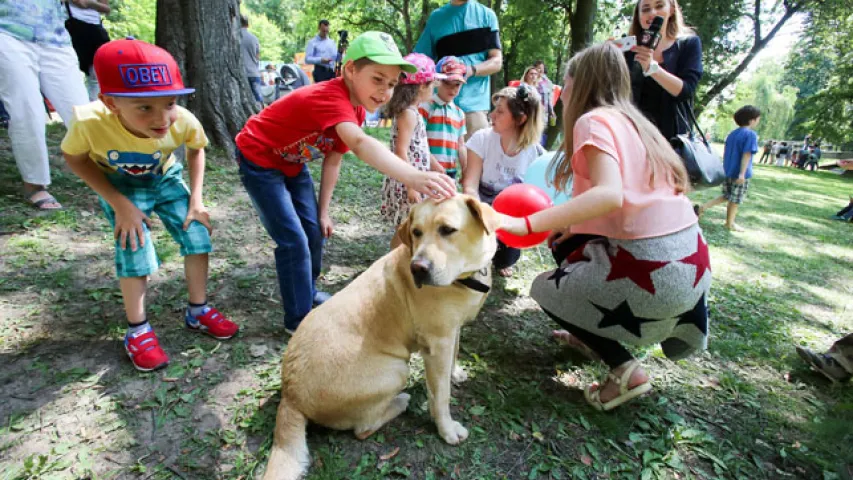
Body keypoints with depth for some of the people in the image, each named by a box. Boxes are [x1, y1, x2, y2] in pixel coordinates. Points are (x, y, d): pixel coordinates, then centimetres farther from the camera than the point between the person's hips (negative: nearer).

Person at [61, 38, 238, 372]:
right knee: (135, 250, -12)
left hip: (165, 179, 2)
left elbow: (195, 151, -7)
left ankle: (197, 312, 17)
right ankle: (137, 331, 9)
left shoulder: (184, 122, -32)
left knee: (198, 236, -3)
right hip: (120, 185, -2)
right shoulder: (91, 122, -37)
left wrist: (196, 199, -11)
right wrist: (120, 204, -22)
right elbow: (74, 158, -15)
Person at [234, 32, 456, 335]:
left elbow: (333, 160, -1)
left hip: (292, 163, 8)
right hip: (258, 160, -8)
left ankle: (308, 292, 33)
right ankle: (299, 320, 4)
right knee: (294, 241, -11)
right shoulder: (331, 97, -34)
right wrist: (412, 177, -68)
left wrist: (323, 212, -2)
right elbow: (360, 144, -54)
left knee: (314, 231, 10)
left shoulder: (355, 108, -6)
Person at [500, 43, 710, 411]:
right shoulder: (632, 121, 16)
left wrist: (526, 224, -28)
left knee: (545, 290, 11)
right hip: (689, 259, 9)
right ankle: (593, 336, 33)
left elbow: (610, 194, -27)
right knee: (564, 244, 24)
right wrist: (576, 225, 14)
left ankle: (625, 370, 4)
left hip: (655, 271, -9)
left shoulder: (593, 120, -10)